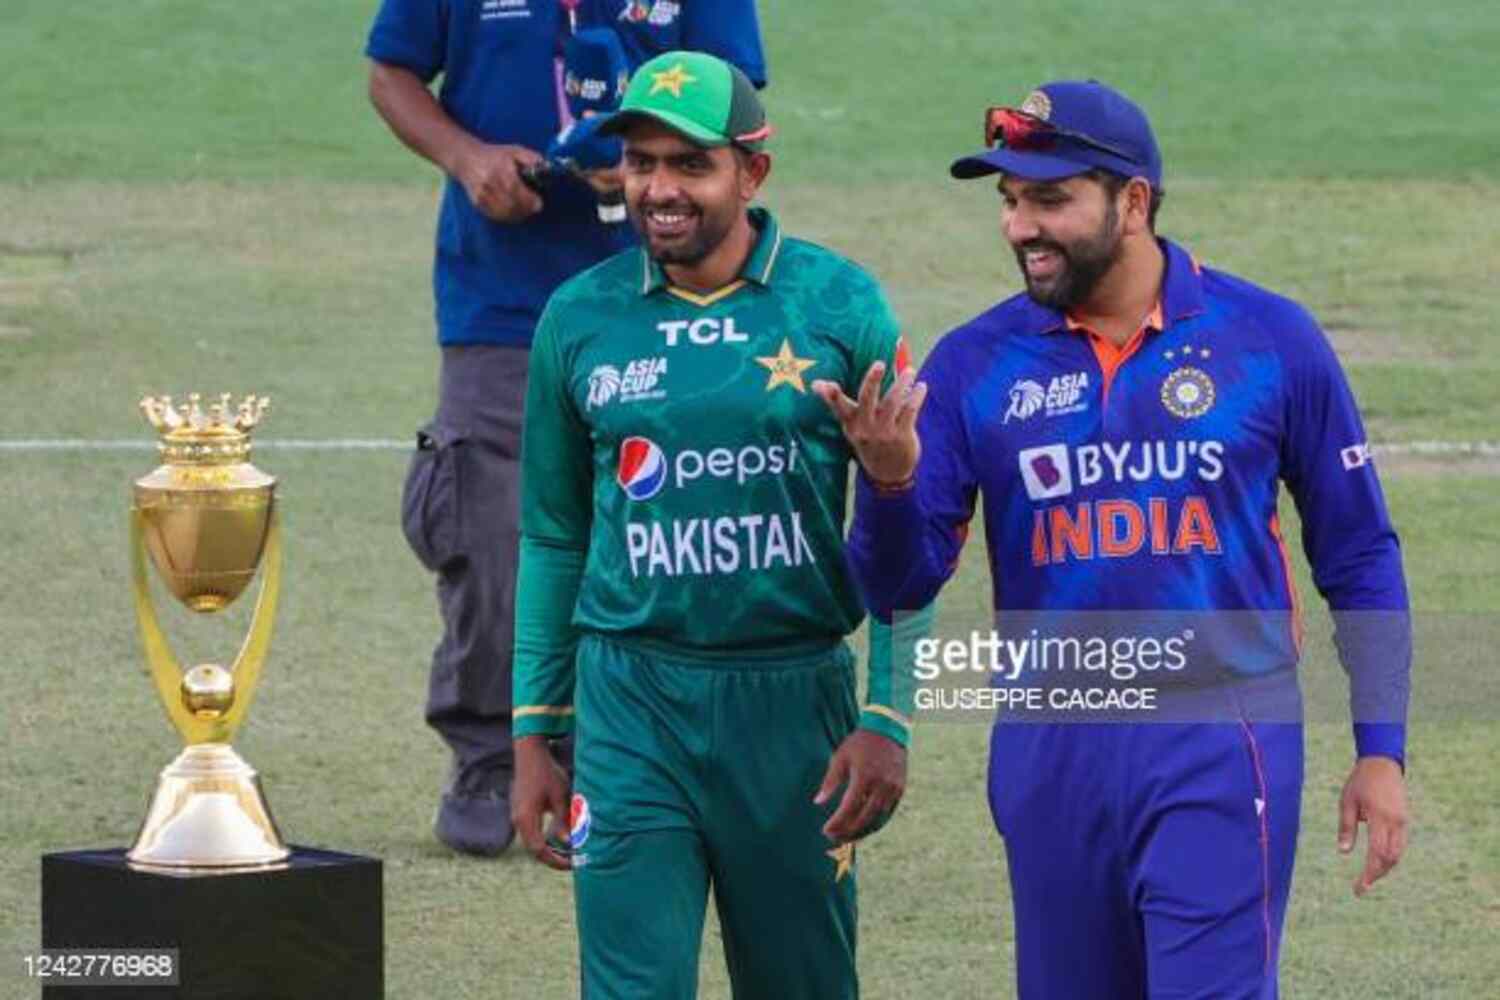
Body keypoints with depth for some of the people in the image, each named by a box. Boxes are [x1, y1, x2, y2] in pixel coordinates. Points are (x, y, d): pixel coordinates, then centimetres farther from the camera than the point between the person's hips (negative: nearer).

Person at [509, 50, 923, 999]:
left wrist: (888, 718, -8)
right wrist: (533, 733, 9)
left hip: (793, 698, -1)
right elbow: (554, 541, 12)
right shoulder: (580, 318, 4)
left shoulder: (842, 307, -2)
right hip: (631, 705, 1)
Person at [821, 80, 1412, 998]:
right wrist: (890, 480, -20)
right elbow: (899, 590, 1)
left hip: (1220, 746, -3)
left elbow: (1359, 556, 4)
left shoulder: (1269, 338, -3)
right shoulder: (976, 363, 1)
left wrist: (1381, 751, 1)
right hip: (1051, 744, 3)